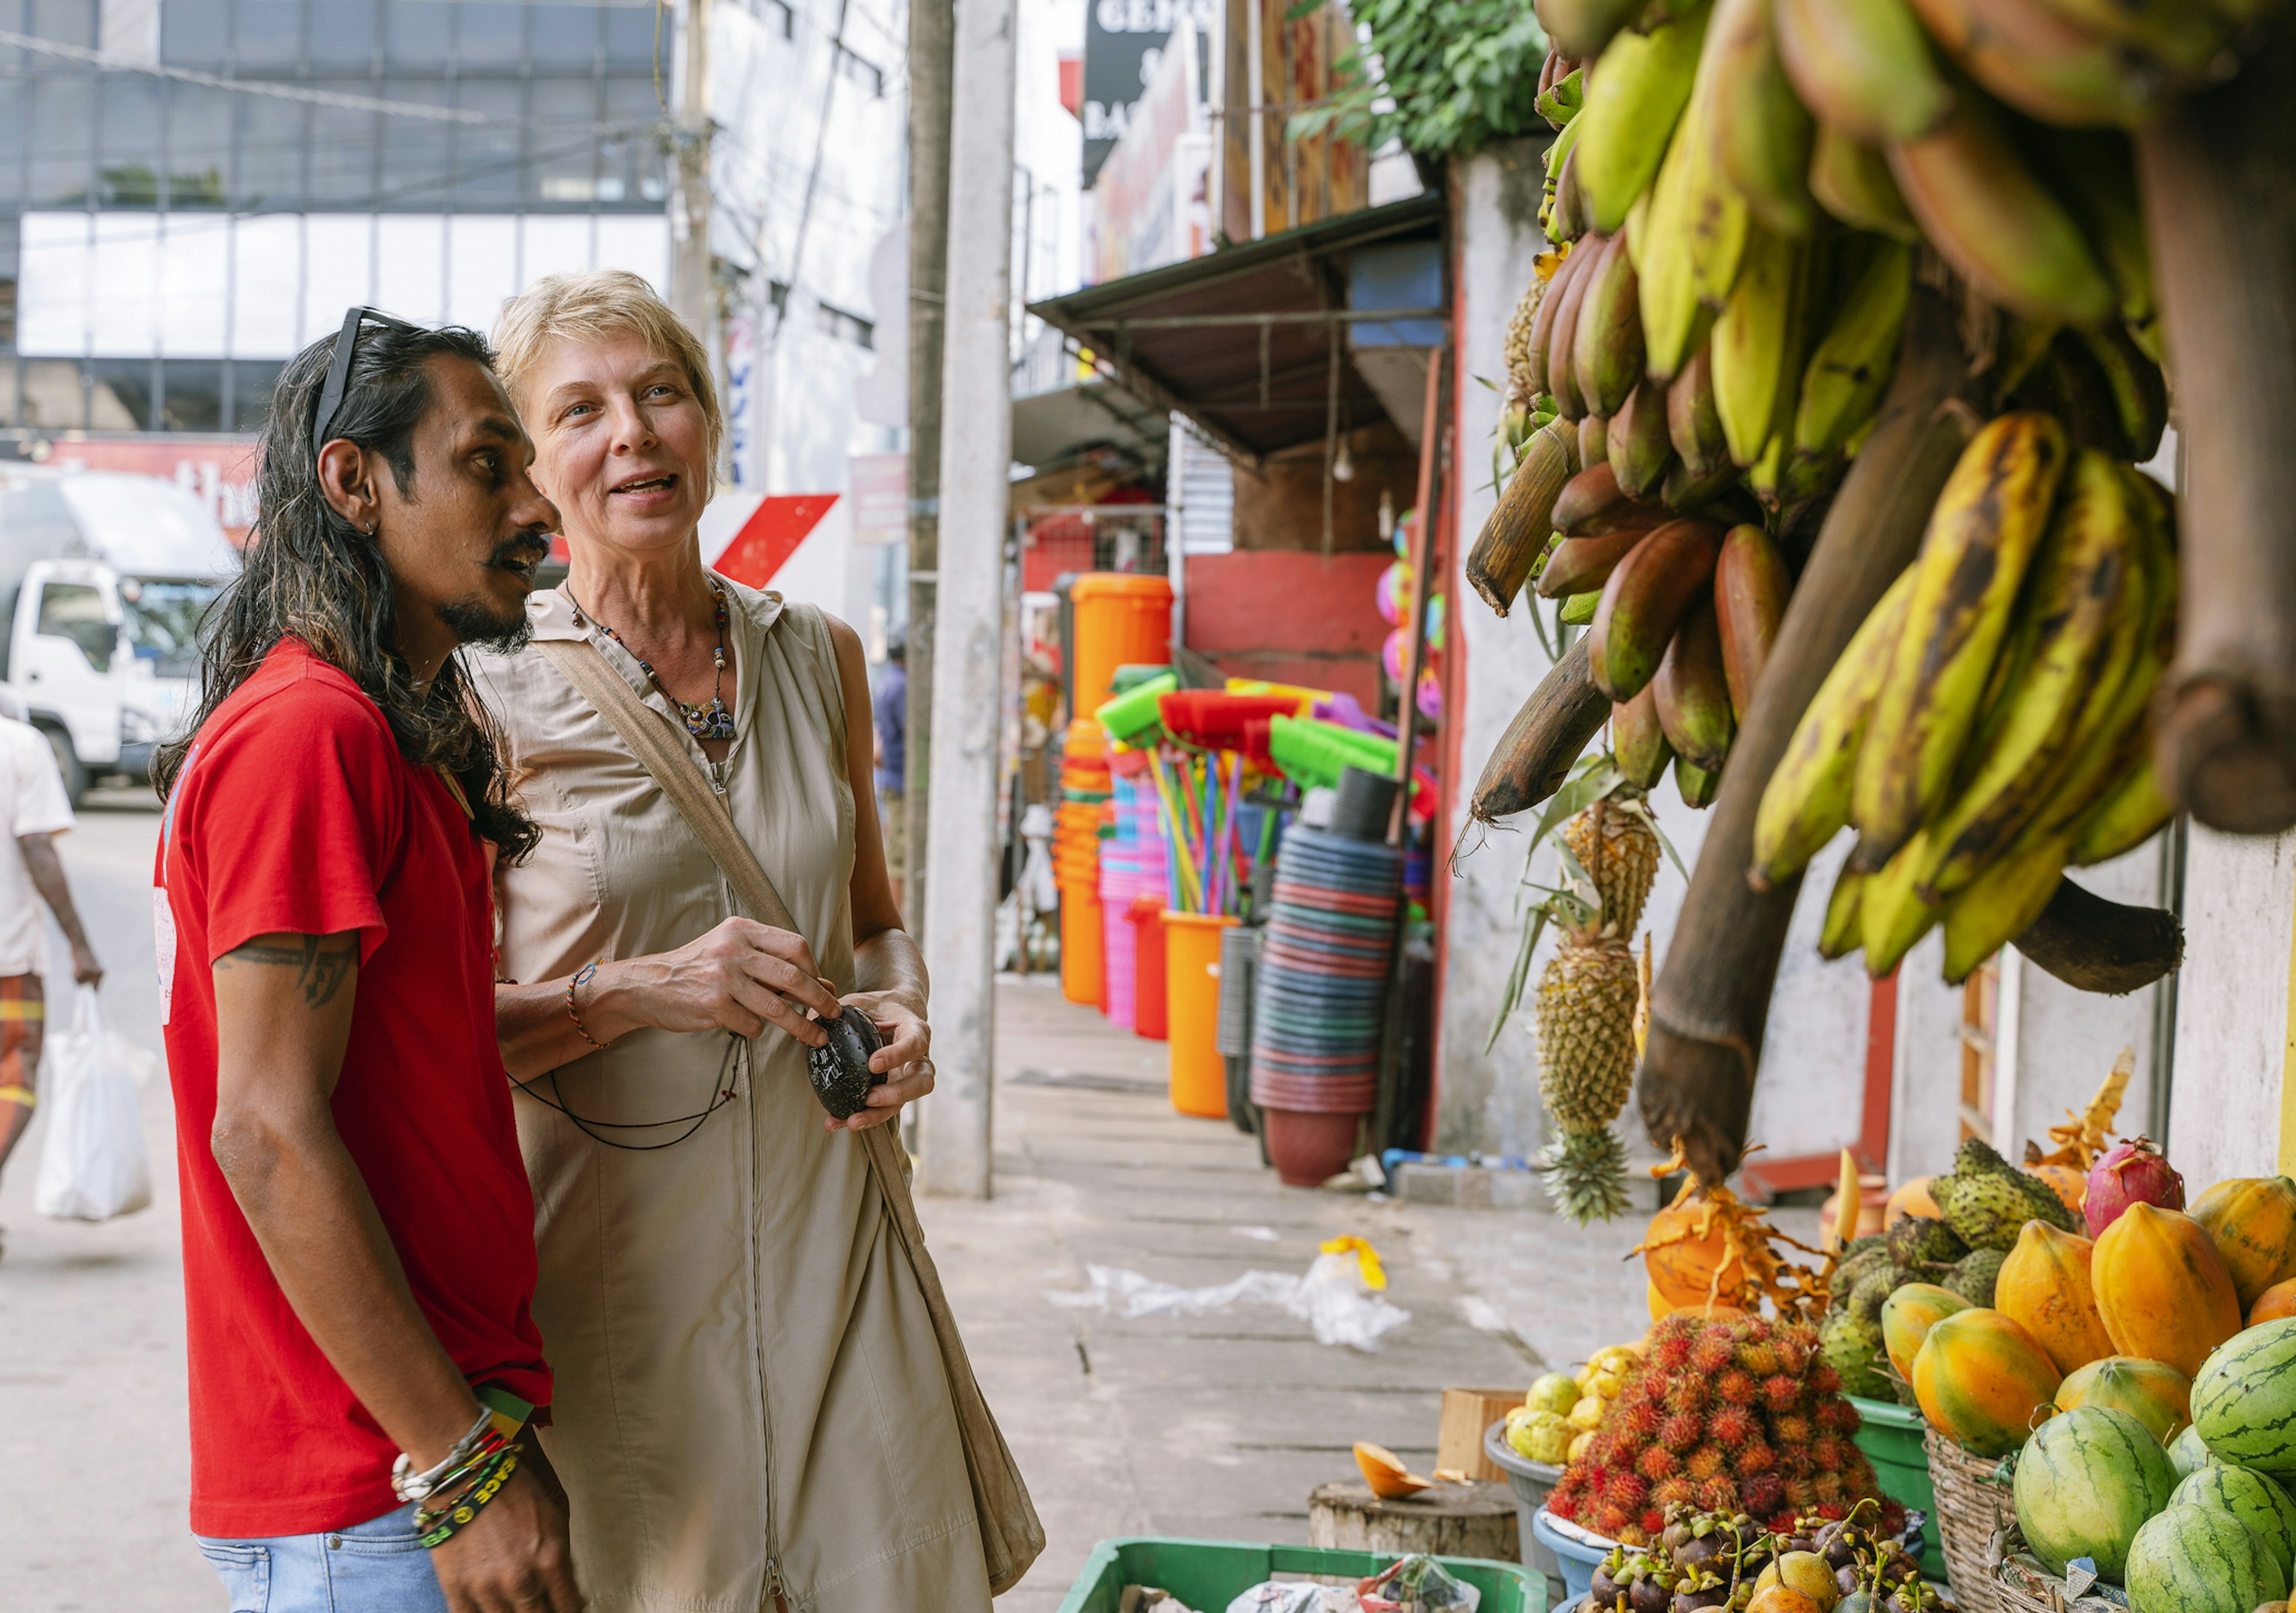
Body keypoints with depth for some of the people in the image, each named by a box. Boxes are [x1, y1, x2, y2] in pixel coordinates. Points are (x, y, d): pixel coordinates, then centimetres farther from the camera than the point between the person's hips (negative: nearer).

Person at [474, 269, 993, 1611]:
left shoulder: (822, 661, 9)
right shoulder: (490, 696, -6)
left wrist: (901, 1012, 1)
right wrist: (635, 991, -19)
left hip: (828, 1236, 4)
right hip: (606, 1262, -4)